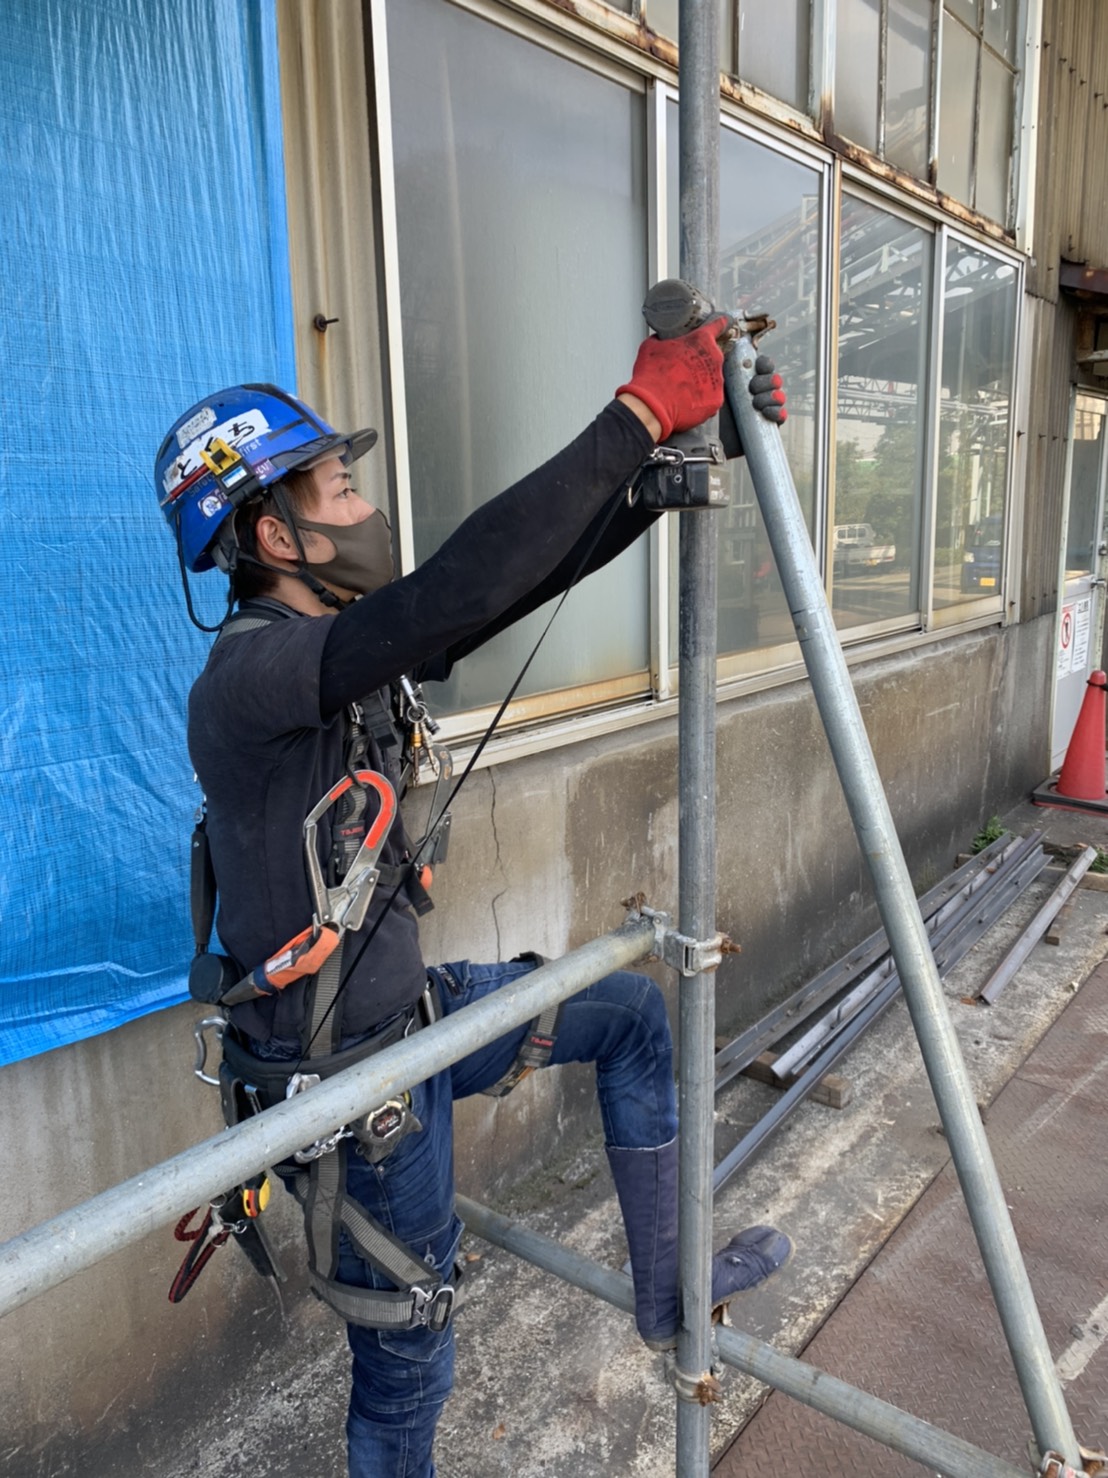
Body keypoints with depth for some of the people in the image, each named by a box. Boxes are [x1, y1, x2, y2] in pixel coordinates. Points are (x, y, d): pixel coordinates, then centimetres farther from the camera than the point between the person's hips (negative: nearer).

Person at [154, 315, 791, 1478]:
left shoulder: (340, 641, 0)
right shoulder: (251, 673, -26)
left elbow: (525, 575, -1)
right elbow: (465, 587, -41)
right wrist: (639, 415, -33)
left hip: (410, 1012, 9)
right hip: (348, 1076, -8)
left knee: (633, 1011, 15)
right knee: (406, 1356, 12)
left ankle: (668, 1288, 29)